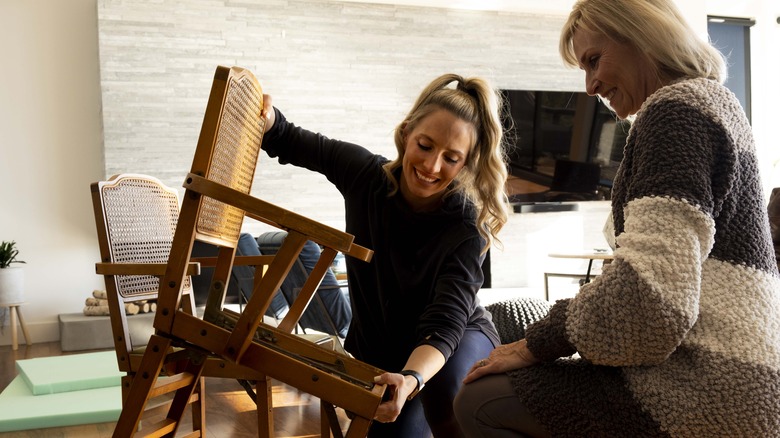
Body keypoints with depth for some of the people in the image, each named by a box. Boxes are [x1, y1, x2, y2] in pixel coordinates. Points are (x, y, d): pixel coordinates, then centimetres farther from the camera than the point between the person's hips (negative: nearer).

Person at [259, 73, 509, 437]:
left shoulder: (468, 228, -29)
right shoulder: (365, 173, -18)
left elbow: (444, 324, -36)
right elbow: (291, 142, -4)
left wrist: (411, 379, -57)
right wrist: (265, 116, -27)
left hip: (458, 340, -3)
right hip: (378, 349, 3)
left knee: (444, 386, -36)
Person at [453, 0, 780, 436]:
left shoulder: (674, 108, -13)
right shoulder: (713, 100, 20)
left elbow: (650, 302, -26)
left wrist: (536, 344, -11)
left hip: (711, 394, -11)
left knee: (481, 402, -10)